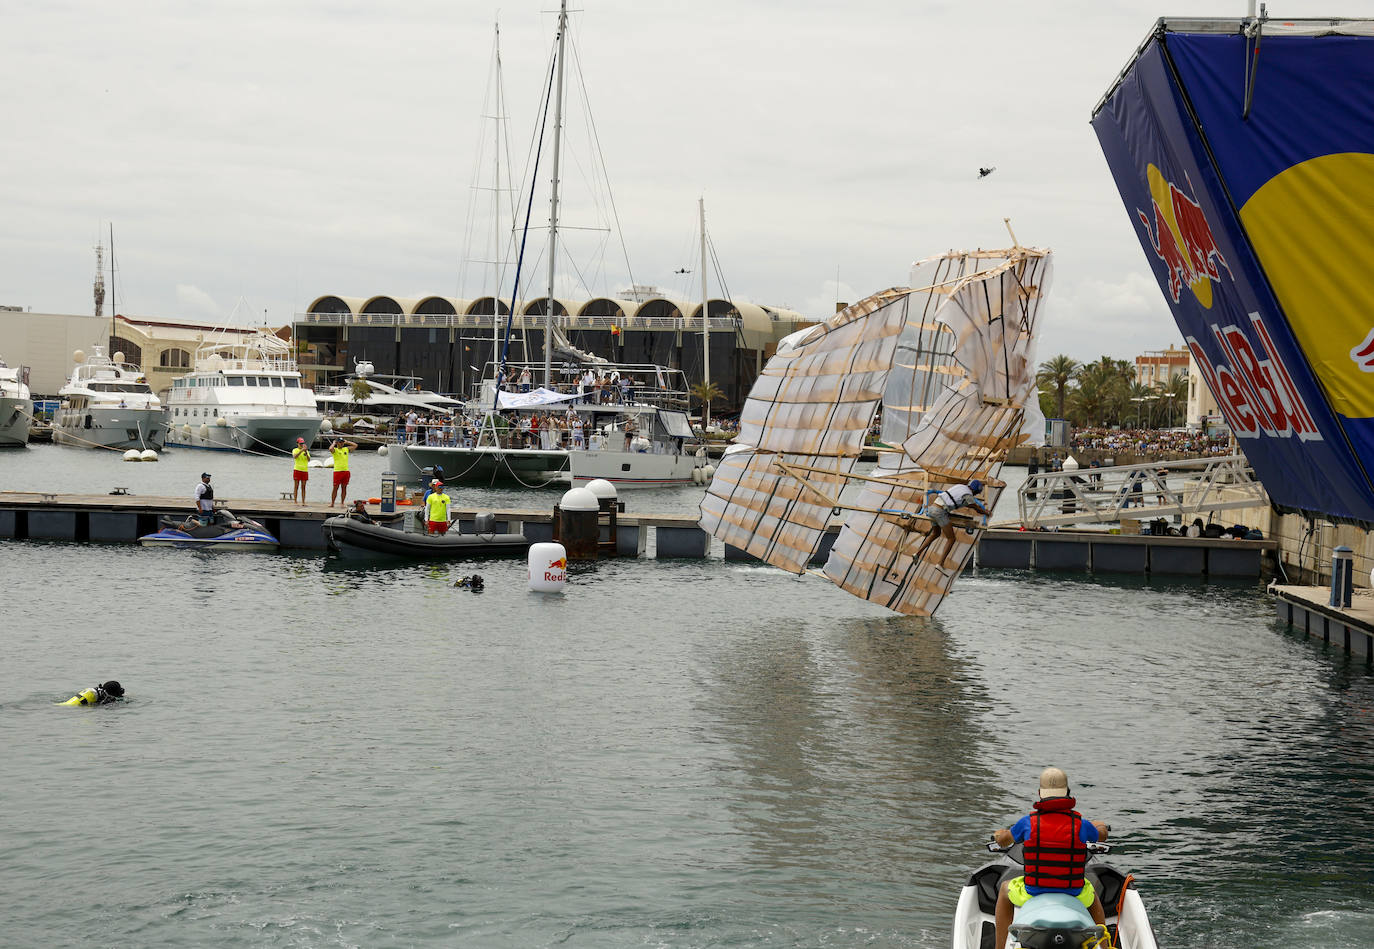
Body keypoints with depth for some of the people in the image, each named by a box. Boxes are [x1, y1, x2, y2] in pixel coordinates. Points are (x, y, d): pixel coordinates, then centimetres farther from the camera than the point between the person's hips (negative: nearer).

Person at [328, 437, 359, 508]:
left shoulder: (346, 449, 14)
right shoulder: (335, 450, 0)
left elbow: (355, 445, 15)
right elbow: (330, 449, -23)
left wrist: (347, 442, 14)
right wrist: (333, 443, -4)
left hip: (346, 471, 4)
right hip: (337, 471, -4)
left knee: (344, 488, 6)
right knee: (336, 488, -2)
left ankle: (342, 503, 11)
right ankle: (332, 503, 5)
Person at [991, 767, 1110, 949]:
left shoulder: (1028, 823, -10)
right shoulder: (1081, 824, -9)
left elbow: (1003, 840, 9)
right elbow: (1101, 835, 15)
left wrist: (999, 834, 35)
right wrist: (1101, 827, 41)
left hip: (1033, 894, -1)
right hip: (1073, 894, 1)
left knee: (1005, 890, 32)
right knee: (1092, 896, 38)